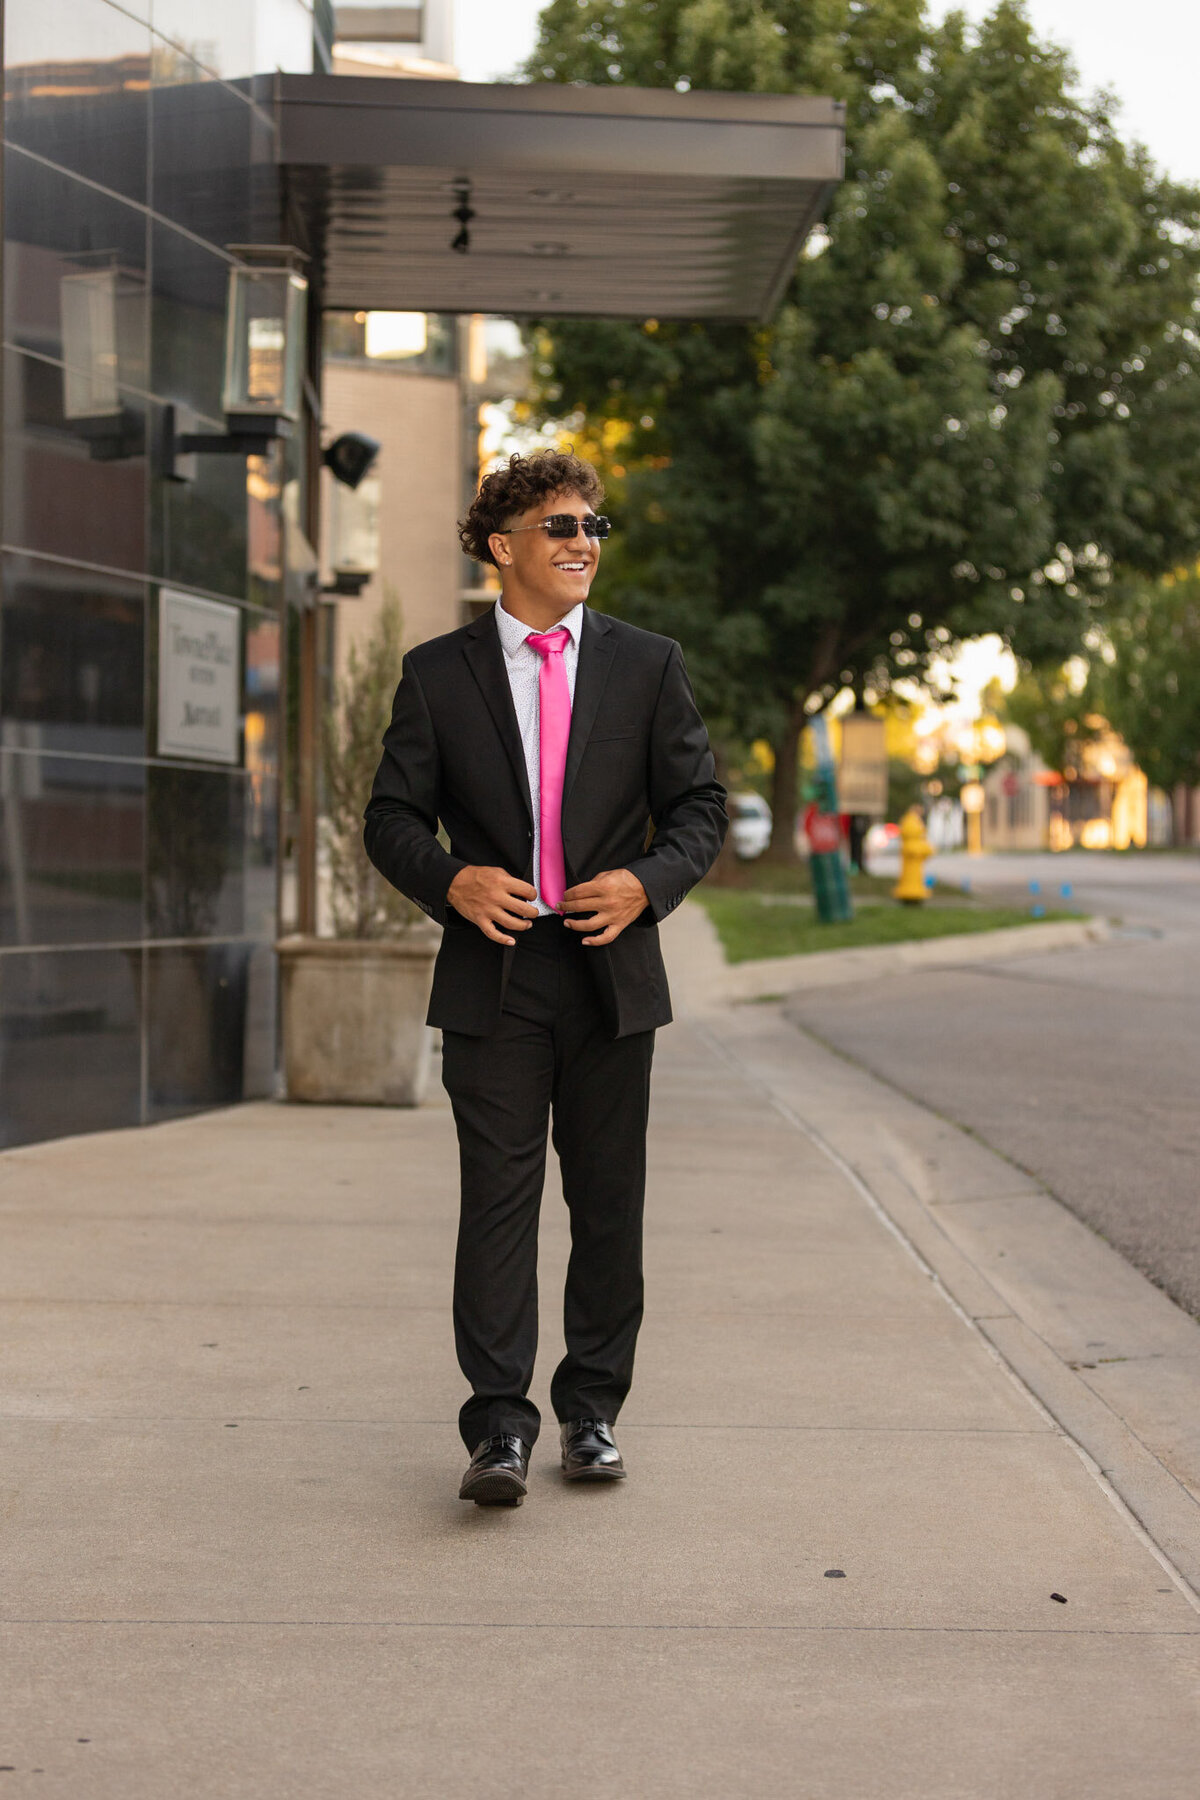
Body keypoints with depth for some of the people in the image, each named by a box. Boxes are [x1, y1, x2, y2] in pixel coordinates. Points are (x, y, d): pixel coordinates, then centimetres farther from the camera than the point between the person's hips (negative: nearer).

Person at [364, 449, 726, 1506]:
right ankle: (500, 1427, -5)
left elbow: (699, 805, 9)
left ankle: (592, 1413, 20)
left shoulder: (648, 665, 8)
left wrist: (647, 882, -10)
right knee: (497, 1199, -6)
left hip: (611, 971, 2)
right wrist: (452, 882, -13)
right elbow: (393, 817, 6)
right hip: (493, 975, -2)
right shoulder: (438, 674, 5)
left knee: (608, 1202, 8)